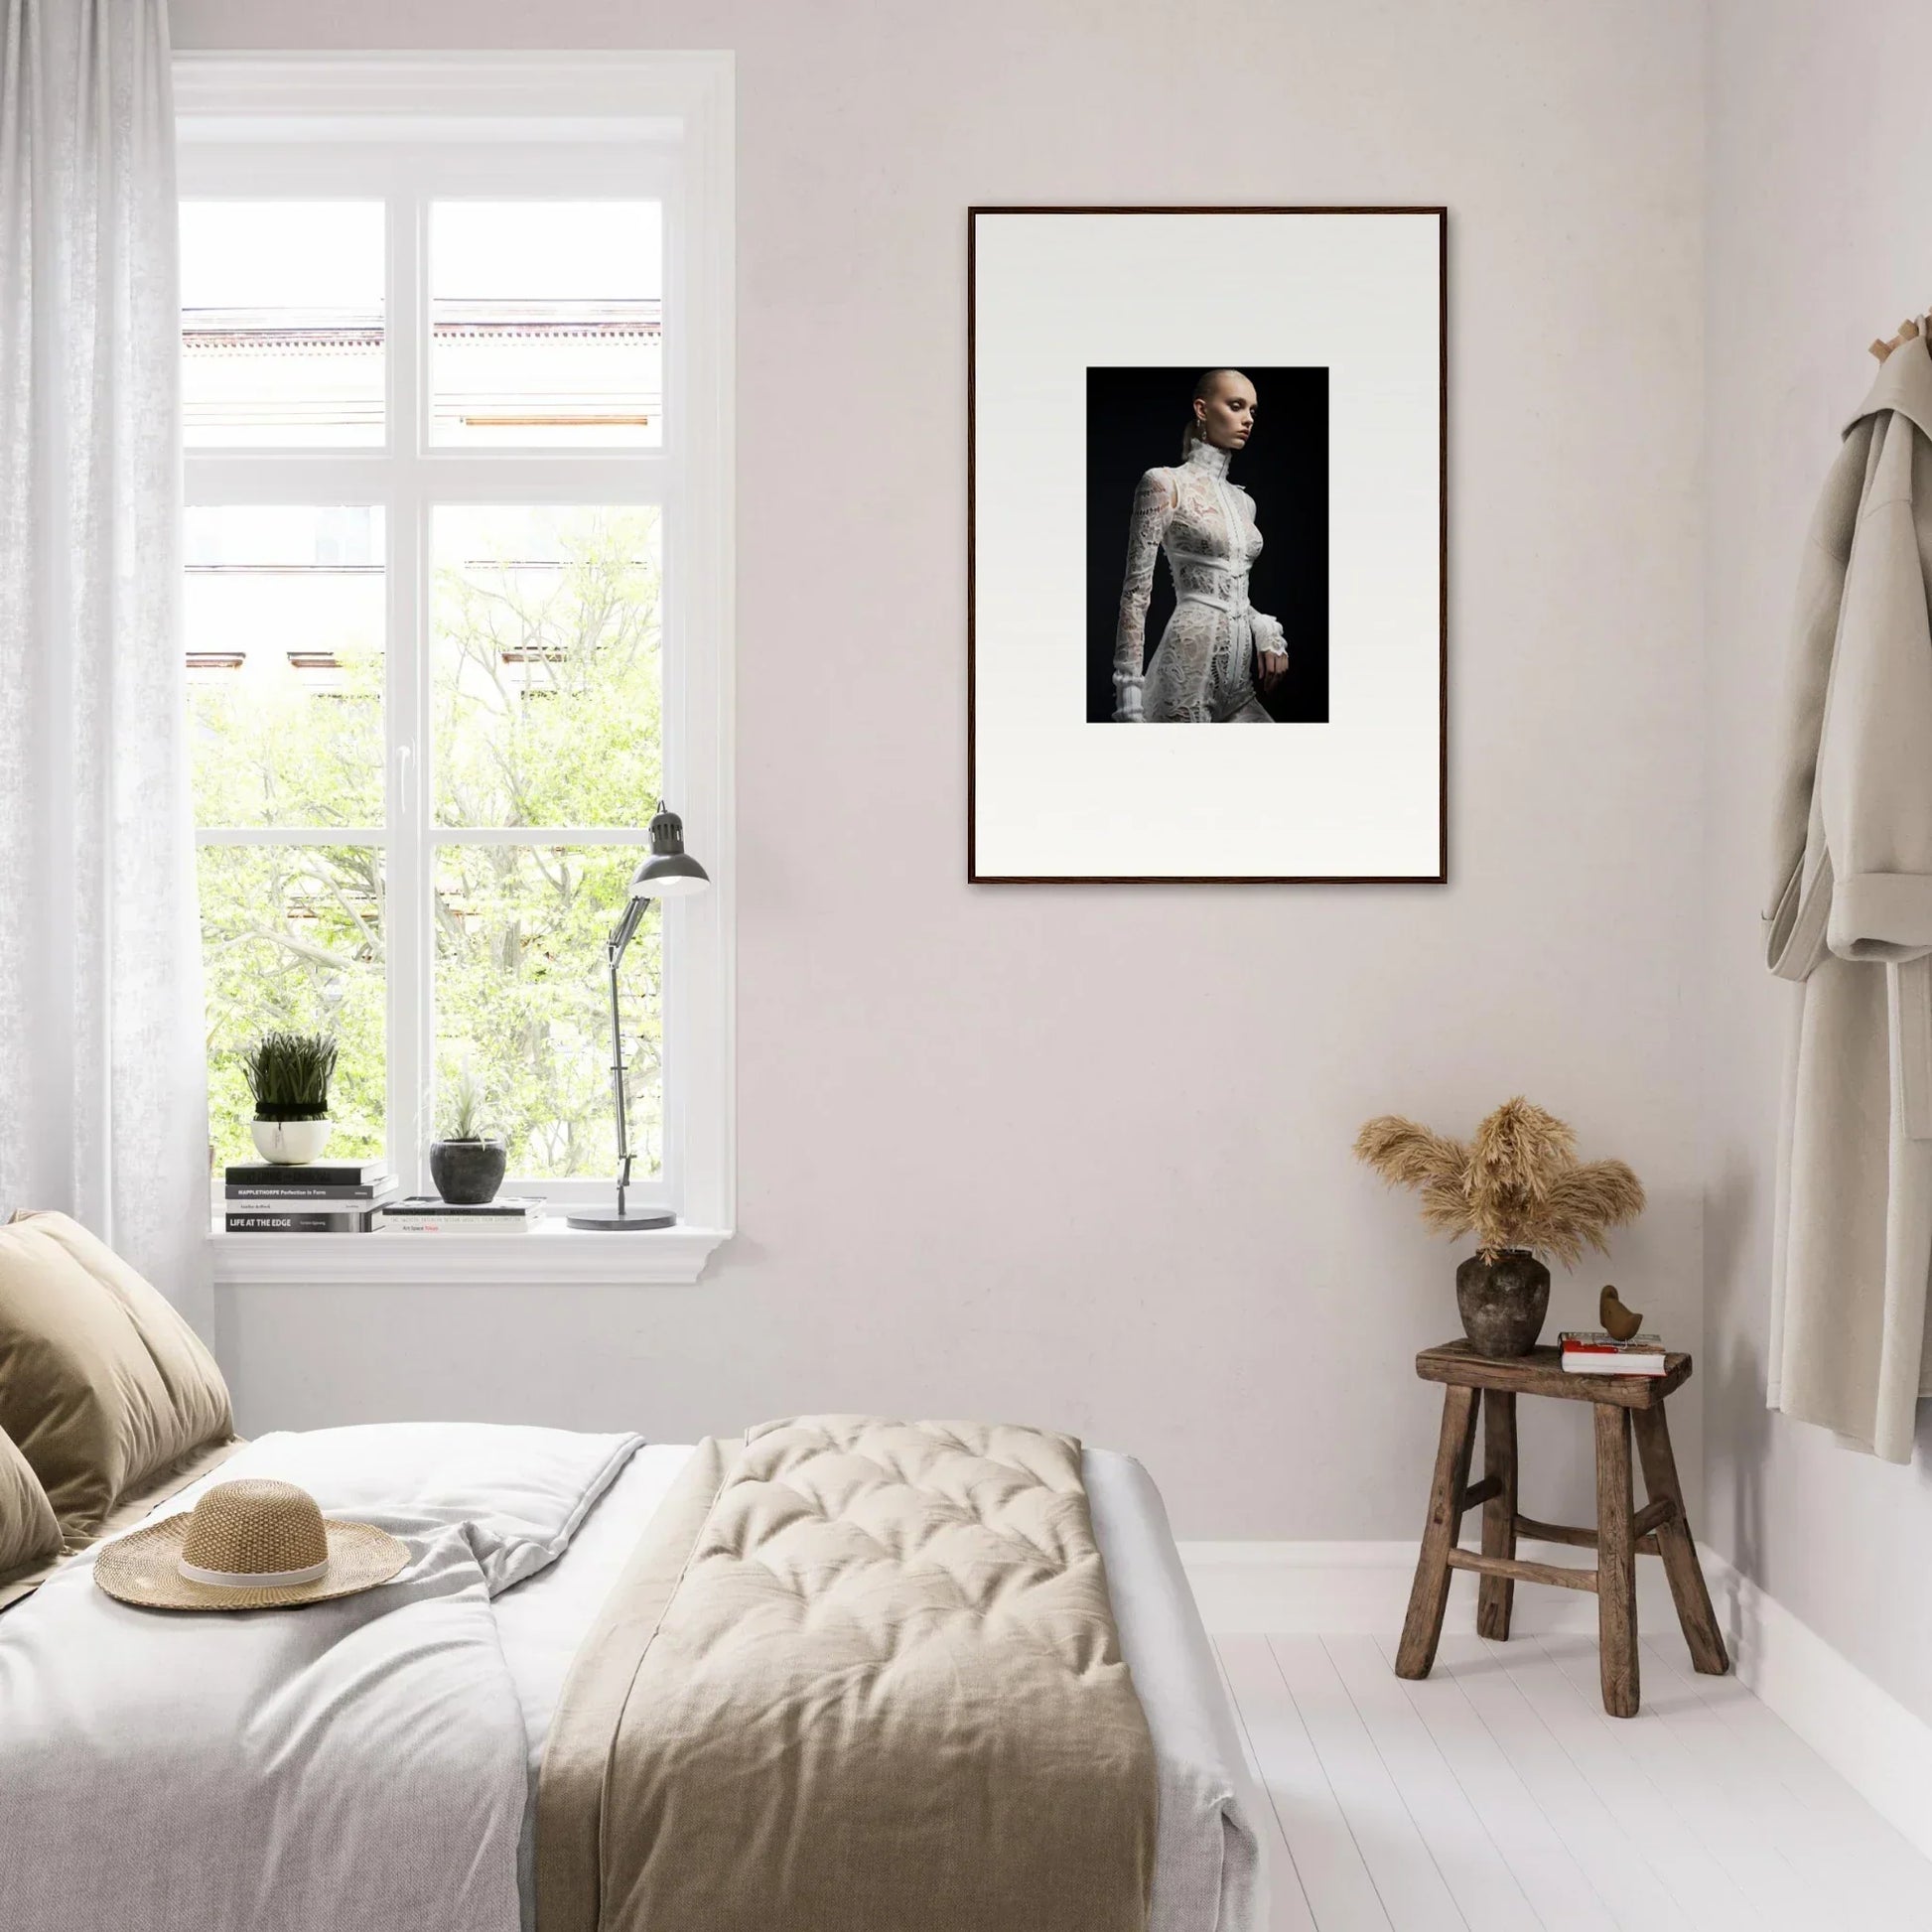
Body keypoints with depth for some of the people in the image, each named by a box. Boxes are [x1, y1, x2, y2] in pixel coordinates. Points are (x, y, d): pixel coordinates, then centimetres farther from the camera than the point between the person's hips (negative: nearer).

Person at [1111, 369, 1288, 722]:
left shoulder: (1244, 502, 18)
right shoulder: (1165, 484, -2)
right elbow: (1137, 590, -7)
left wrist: (1266, 632, 1)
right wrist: (1129, 696, -14)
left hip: (1241, 674, 7)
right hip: (1192, 658, -7)